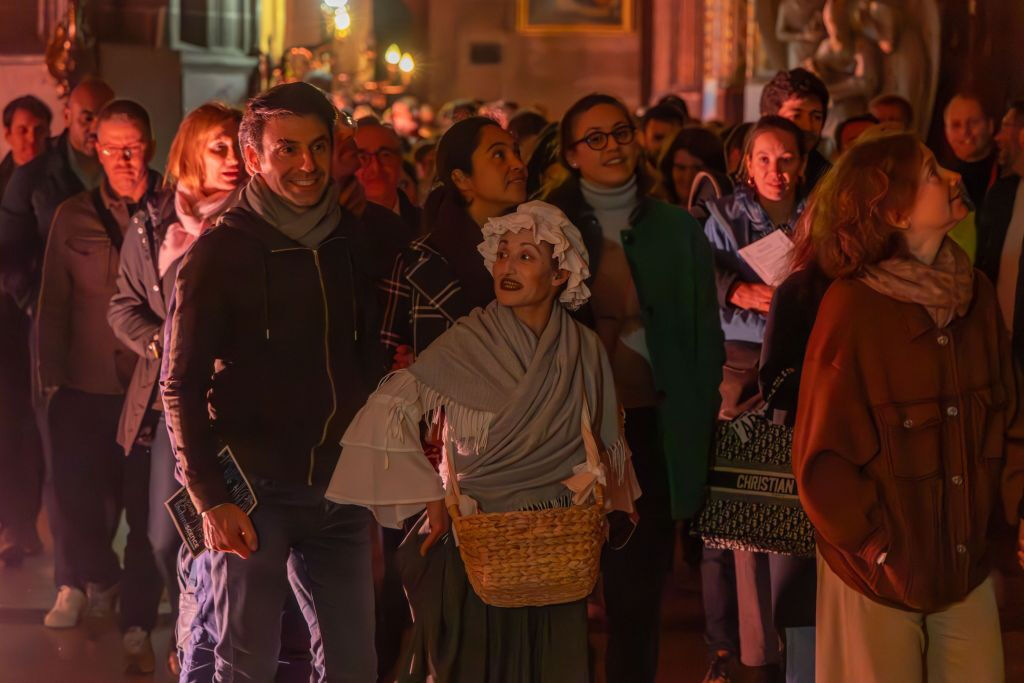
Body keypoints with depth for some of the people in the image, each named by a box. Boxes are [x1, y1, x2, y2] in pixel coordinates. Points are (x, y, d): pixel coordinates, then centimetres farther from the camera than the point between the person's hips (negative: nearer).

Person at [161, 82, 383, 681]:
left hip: (340, 488, 5)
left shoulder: (353, 242, 9)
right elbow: (182, 387, -8)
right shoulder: (222, 251, -6)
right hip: (255, 490, -5)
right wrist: (211, 498, -14)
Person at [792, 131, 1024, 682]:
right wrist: (882, 555, -13)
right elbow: (822, 460, -13)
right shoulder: (853, 306, -15)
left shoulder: (975, 294, 0)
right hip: (879, 578, -5)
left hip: (967, 570, 5)